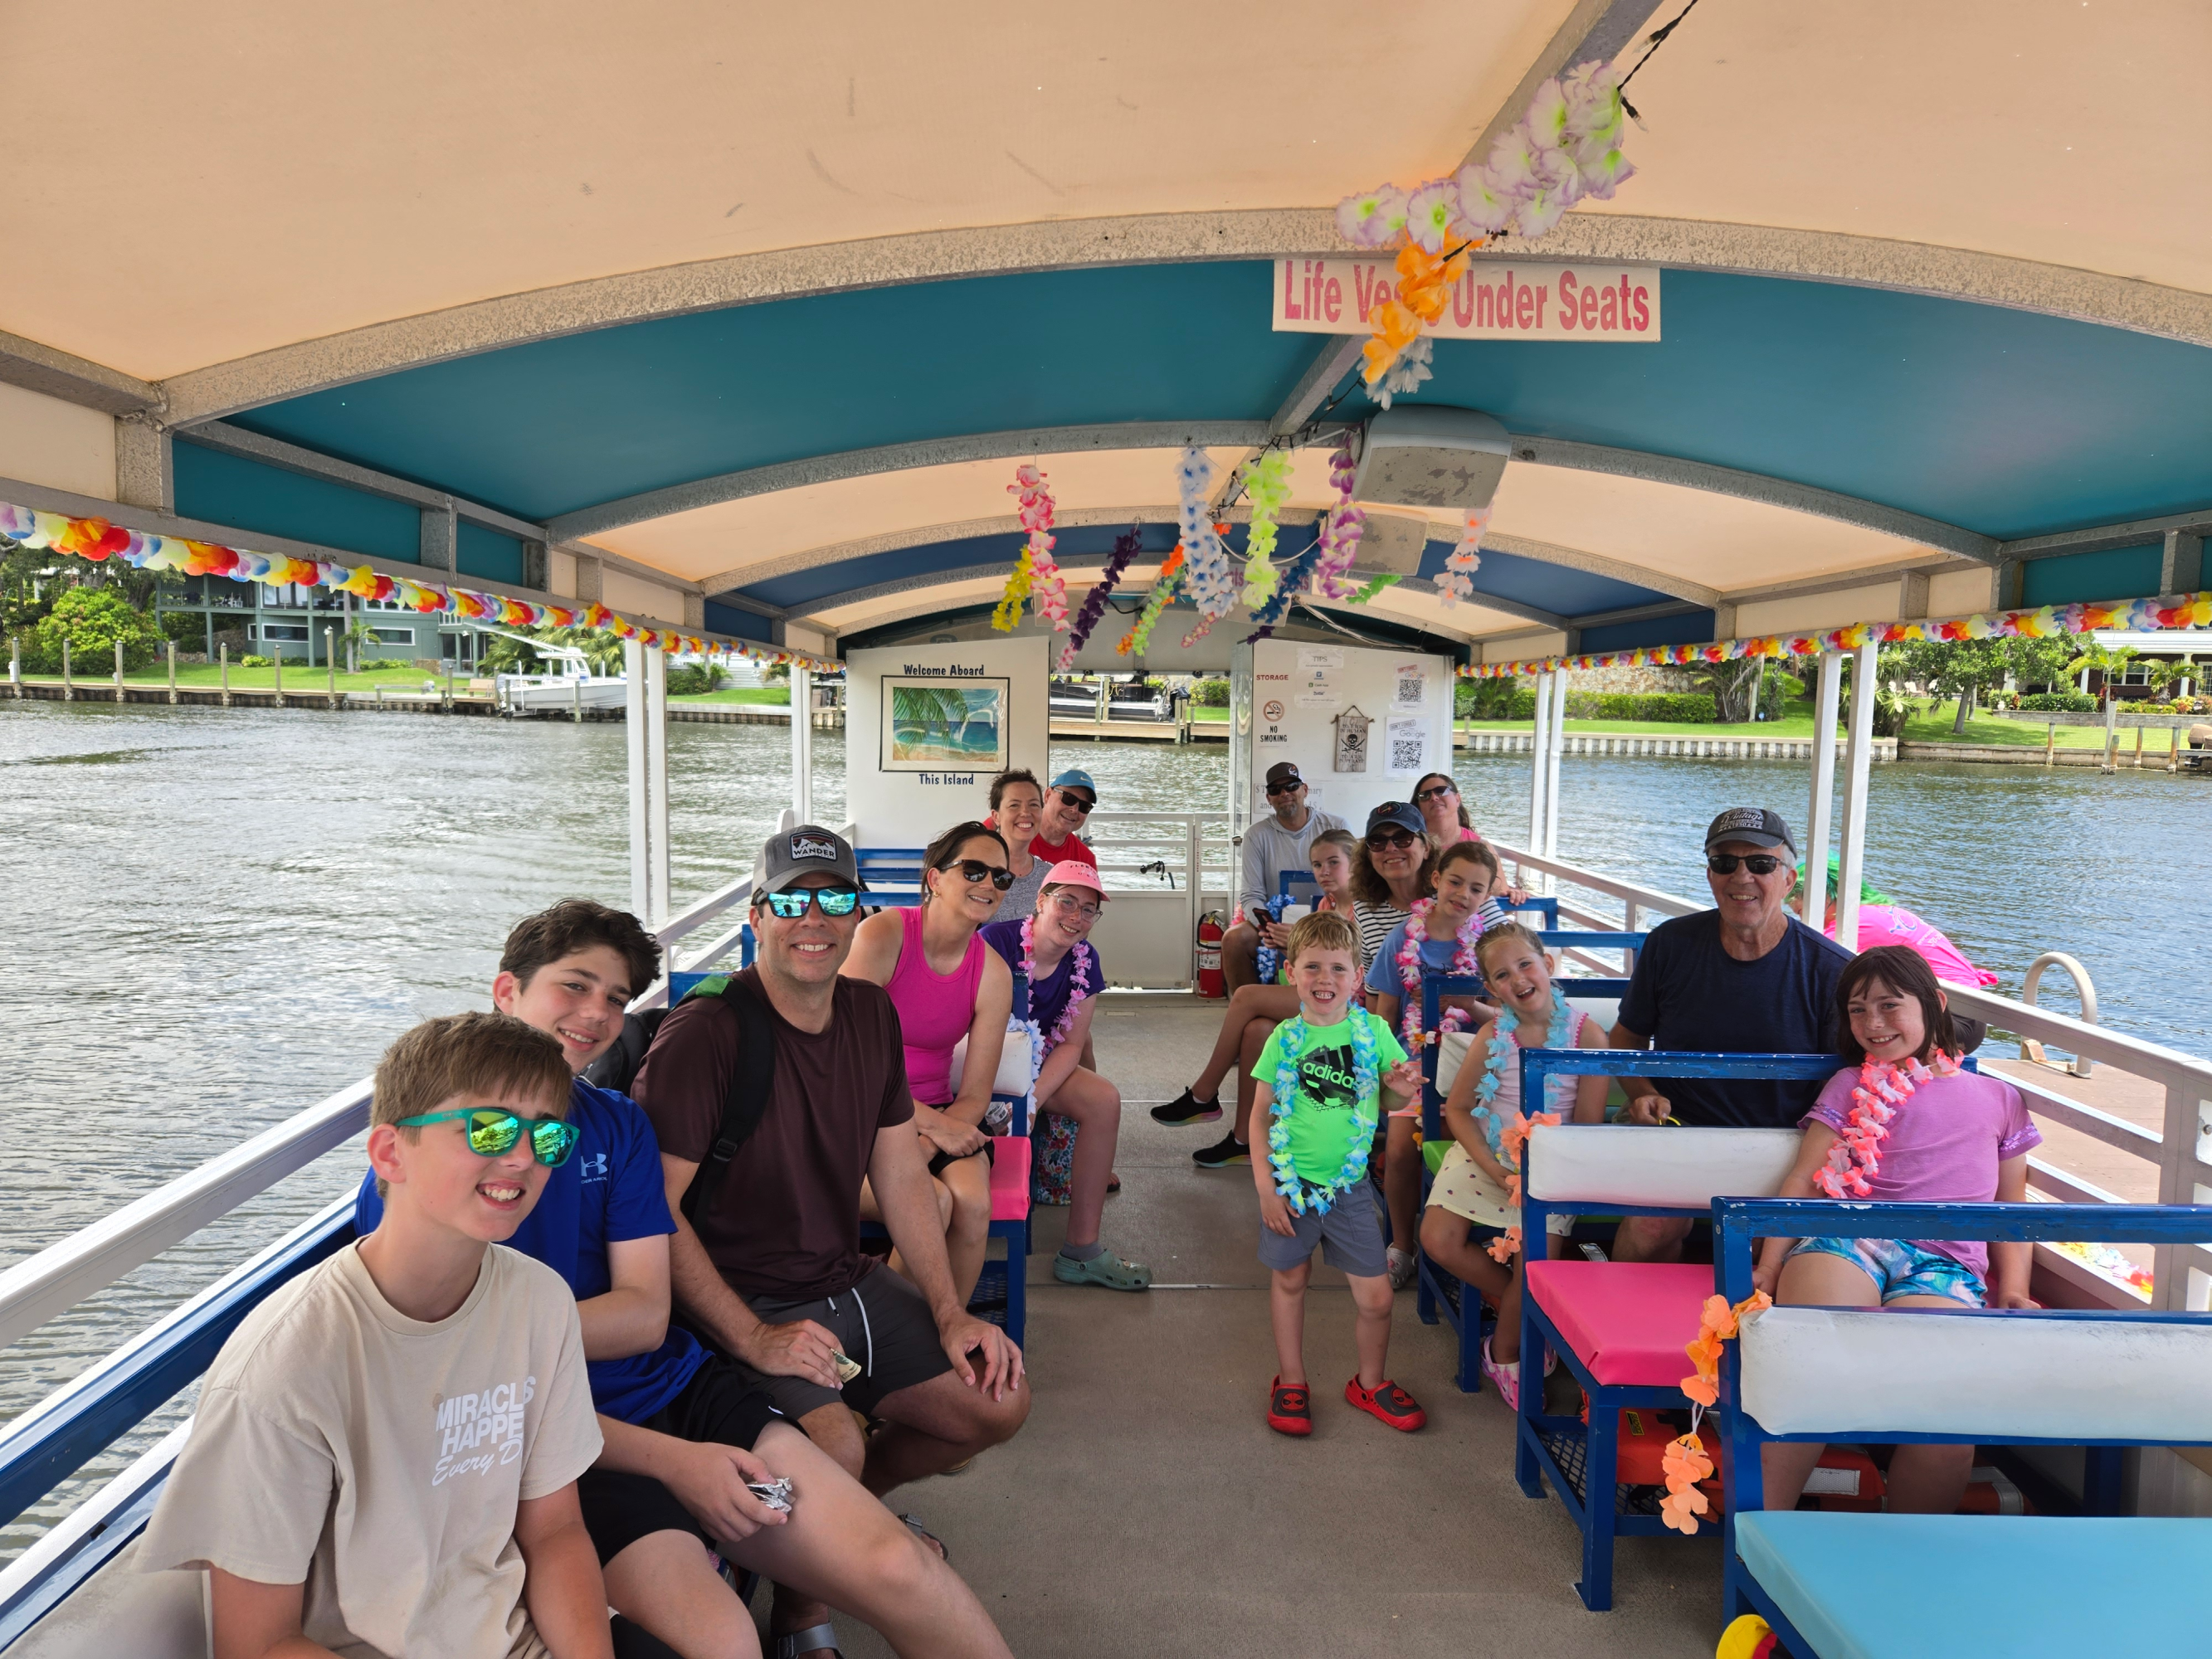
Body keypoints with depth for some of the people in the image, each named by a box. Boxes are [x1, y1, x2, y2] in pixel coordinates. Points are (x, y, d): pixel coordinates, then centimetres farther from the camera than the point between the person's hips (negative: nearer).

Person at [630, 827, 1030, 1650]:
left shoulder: (871, 1013, 4)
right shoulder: (704, 1033, -20)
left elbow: (901, 1177, 9)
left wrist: (949, 1312, 3)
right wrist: (755, 1340, -24)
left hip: (849, 1282, 7)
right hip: (741, 1305, -7)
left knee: (999, 1402, 2)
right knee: (834, 1445, -30)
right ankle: (798, 1614, 3)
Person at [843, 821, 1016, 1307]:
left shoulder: (993, 974, 0)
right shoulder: (881, 935, -14)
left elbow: (974, 1096, 1)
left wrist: (922, 1146, -18)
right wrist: (932, 1124, -19)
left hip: (938, 1117, 4)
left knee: (973, 1202, -25)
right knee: (933, 1203, -28)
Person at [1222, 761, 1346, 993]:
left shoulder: (1336, 828, 2)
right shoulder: (1257, 835, 3)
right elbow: (1251, 896, 0)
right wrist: (1268, 927, -25)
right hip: (1276, 925, 1)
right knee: (1233, 939, -27)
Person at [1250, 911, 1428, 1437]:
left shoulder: (1374, 1031, -4)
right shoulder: (1285, 1038, -6)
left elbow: (1388, 1100, 8)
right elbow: (1261, 1114, -1)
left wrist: (1401, 1088, -16)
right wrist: (1264, 1185, -7)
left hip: (1349, 1184, 1)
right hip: (1291, 1181, -1)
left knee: (1375, 1296, 3)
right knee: (1289, 1280, 14)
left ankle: (1370, 1382, 29)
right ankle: (1290, 1382, 34)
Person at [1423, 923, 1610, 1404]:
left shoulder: (1586, 1034, -10)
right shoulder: (1492, 1036, -5)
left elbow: (1589, 1125, -6)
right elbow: (1457, 1109, 1)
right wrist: (1495, 1170, -12)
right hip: (1485, 1152, 2)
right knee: (1439, 1240, -13)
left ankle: (1505, 1351, 9)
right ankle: (1524, 1309, 13)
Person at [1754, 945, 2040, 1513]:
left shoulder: (2000, 1100, 28)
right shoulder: (1852, 1085, 24)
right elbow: (1804, 1181, 14)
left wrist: (2014, 1289, 8)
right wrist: (1769, 1267, 0)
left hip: (1946, 1262, 1)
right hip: (1849, 1239, 0)